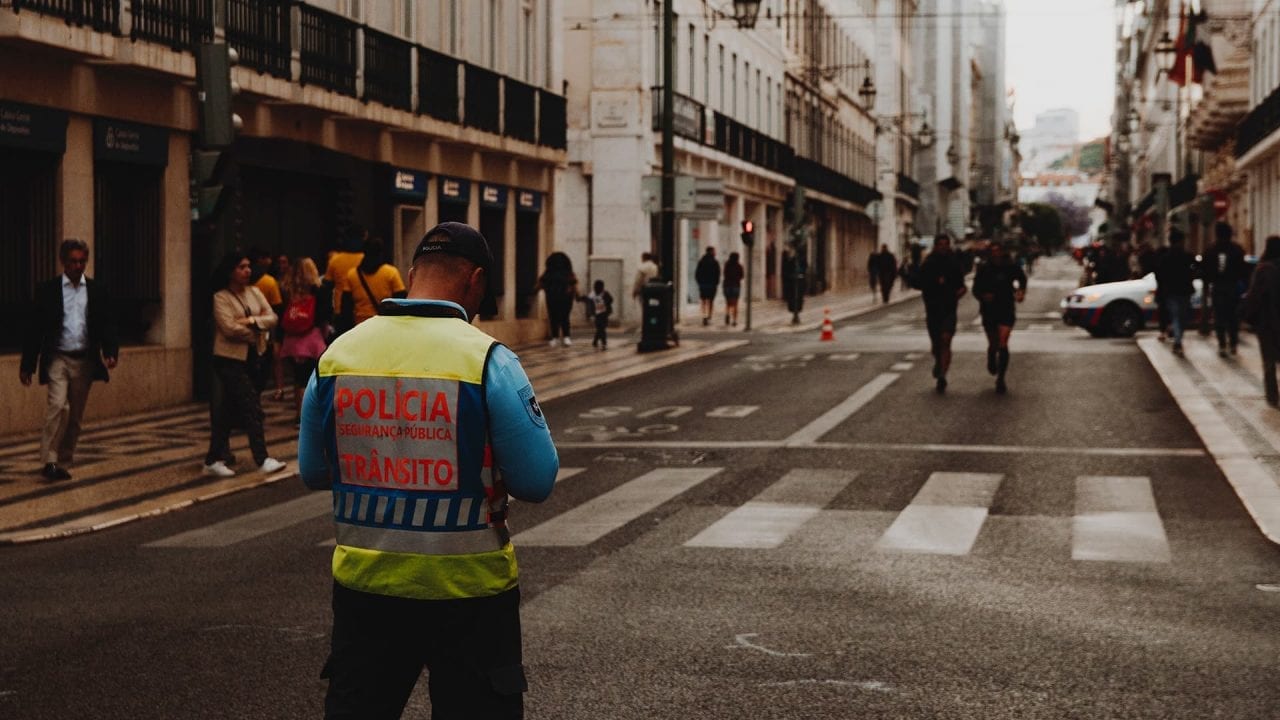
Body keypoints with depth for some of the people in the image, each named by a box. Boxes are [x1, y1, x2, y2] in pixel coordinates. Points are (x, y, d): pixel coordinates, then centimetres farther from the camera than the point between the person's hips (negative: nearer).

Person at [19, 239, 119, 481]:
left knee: (75, 416, 8)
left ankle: (63, 463, 18)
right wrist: (27, 365, -1)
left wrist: (111, 352, -12)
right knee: (57, 406, -19)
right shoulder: (47, 290, 0)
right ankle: (49, 461, -16)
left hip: (84, 361, 3)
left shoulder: (96, 292, 6)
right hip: (57, 358, -3)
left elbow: (106, 325, 6)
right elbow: (34, 328, 1)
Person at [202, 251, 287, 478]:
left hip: (254, 357, 6)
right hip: (231, 359, -6)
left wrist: (251, 321, -17)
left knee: (229, 410, 10)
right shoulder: (221, 298, -8)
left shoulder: (254, 292, 10)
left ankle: (214, 460, 16)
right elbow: (229, 328, -19)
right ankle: (262, 459, -10)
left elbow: (272, 318, 1)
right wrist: (259, 327, -7)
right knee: (252, 408, -11)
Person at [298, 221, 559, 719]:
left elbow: (313, 472, 7)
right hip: (467, 587, -3)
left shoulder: (337, 355, -2)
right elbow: (537, 481, -12)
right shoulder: (488, 360, -14)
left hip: (364, 581, 4)